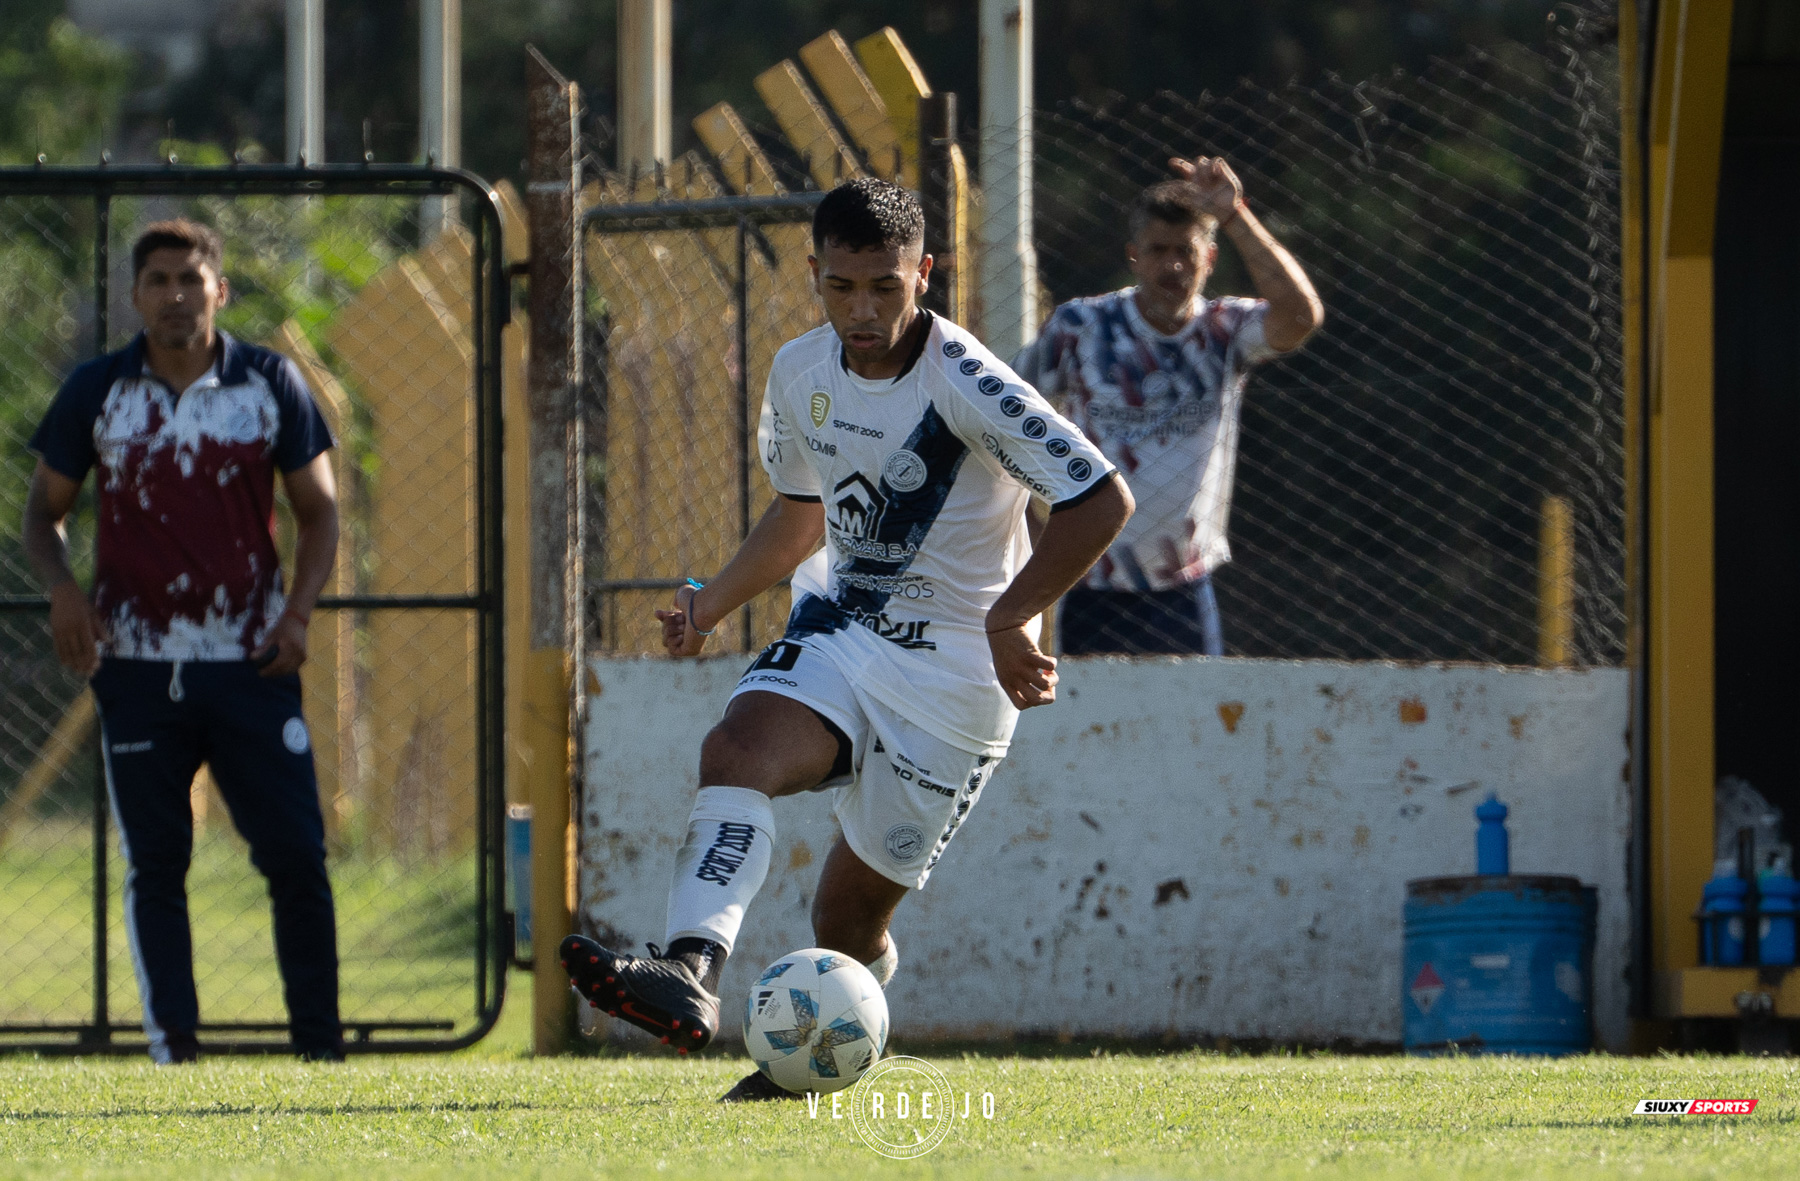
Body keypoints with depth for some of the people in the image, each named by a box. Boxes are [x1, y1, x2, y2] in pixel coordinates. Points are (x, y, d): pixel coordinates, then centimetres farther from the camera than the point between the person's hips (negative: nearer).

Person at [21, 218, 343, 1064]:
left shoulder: (271, 385, 3)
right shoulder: (96, 391, 3)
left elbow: (318, 510, 9)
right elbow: (44, 509, 10)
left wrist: (298, 611, -6)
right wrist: (61, 588, -10)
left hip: (252, 667, 0)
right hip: (138, 668, 0)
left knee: (297, 856, -5)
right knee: (154, 866, 2)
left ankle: (320, 1048, 3)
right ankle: (173, 1050, 7)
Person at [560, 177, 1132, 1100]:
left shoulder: (964, 384, -17)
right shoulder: (801, 374, 5)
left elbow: (1103, 501, -17)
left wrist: (1005, 621, -19)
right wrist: (712, 602, 11)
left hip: (954, 674, -5)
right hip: (840, 634, 5)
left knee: (850, 918, -1)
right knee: (737, 748, -27)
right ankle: (690, 972, -44)